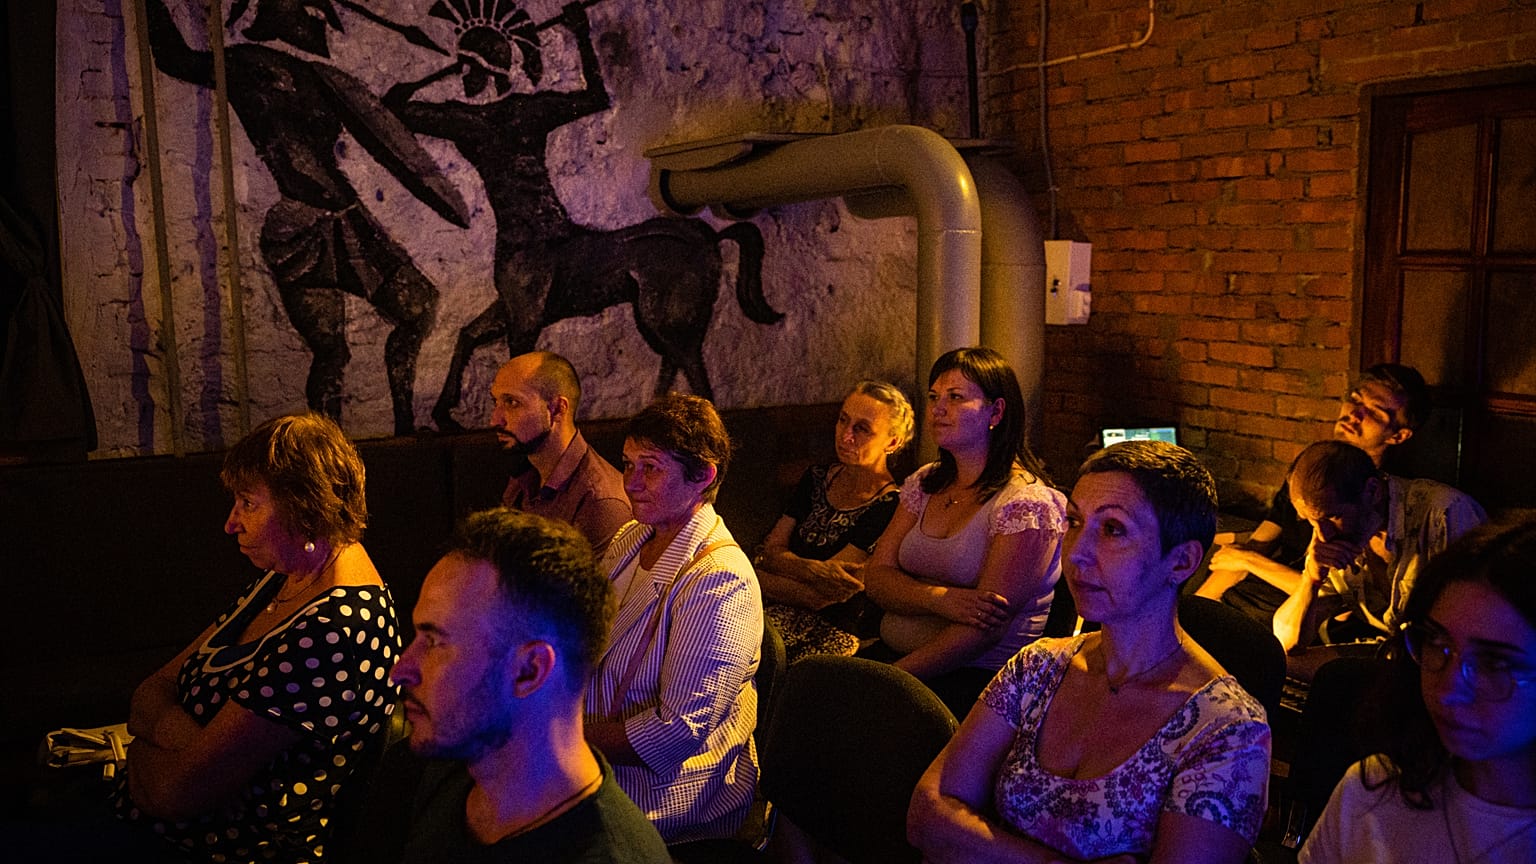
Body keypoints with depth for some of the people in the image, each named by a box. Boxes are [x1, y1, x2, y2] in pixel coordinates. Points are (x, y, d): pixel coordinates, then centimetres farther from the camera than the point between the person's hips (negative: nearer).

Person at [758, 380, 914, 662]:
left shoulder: (890, 507, -10)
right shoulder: (816, 478, 13)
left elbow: (817, 598, -14)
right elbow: (771, 552, 3)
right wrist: (813, 570, -19)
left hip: (830, 631, -6)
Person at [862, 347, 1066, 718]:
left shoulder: (1025, 503, -10)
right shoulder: (925, 483, 14)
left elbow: (984, 630, -16)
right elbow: (876, 575, 6)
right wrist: (941, 600, -14)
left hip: (977, 675, -6)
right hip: (891, 652, 6)